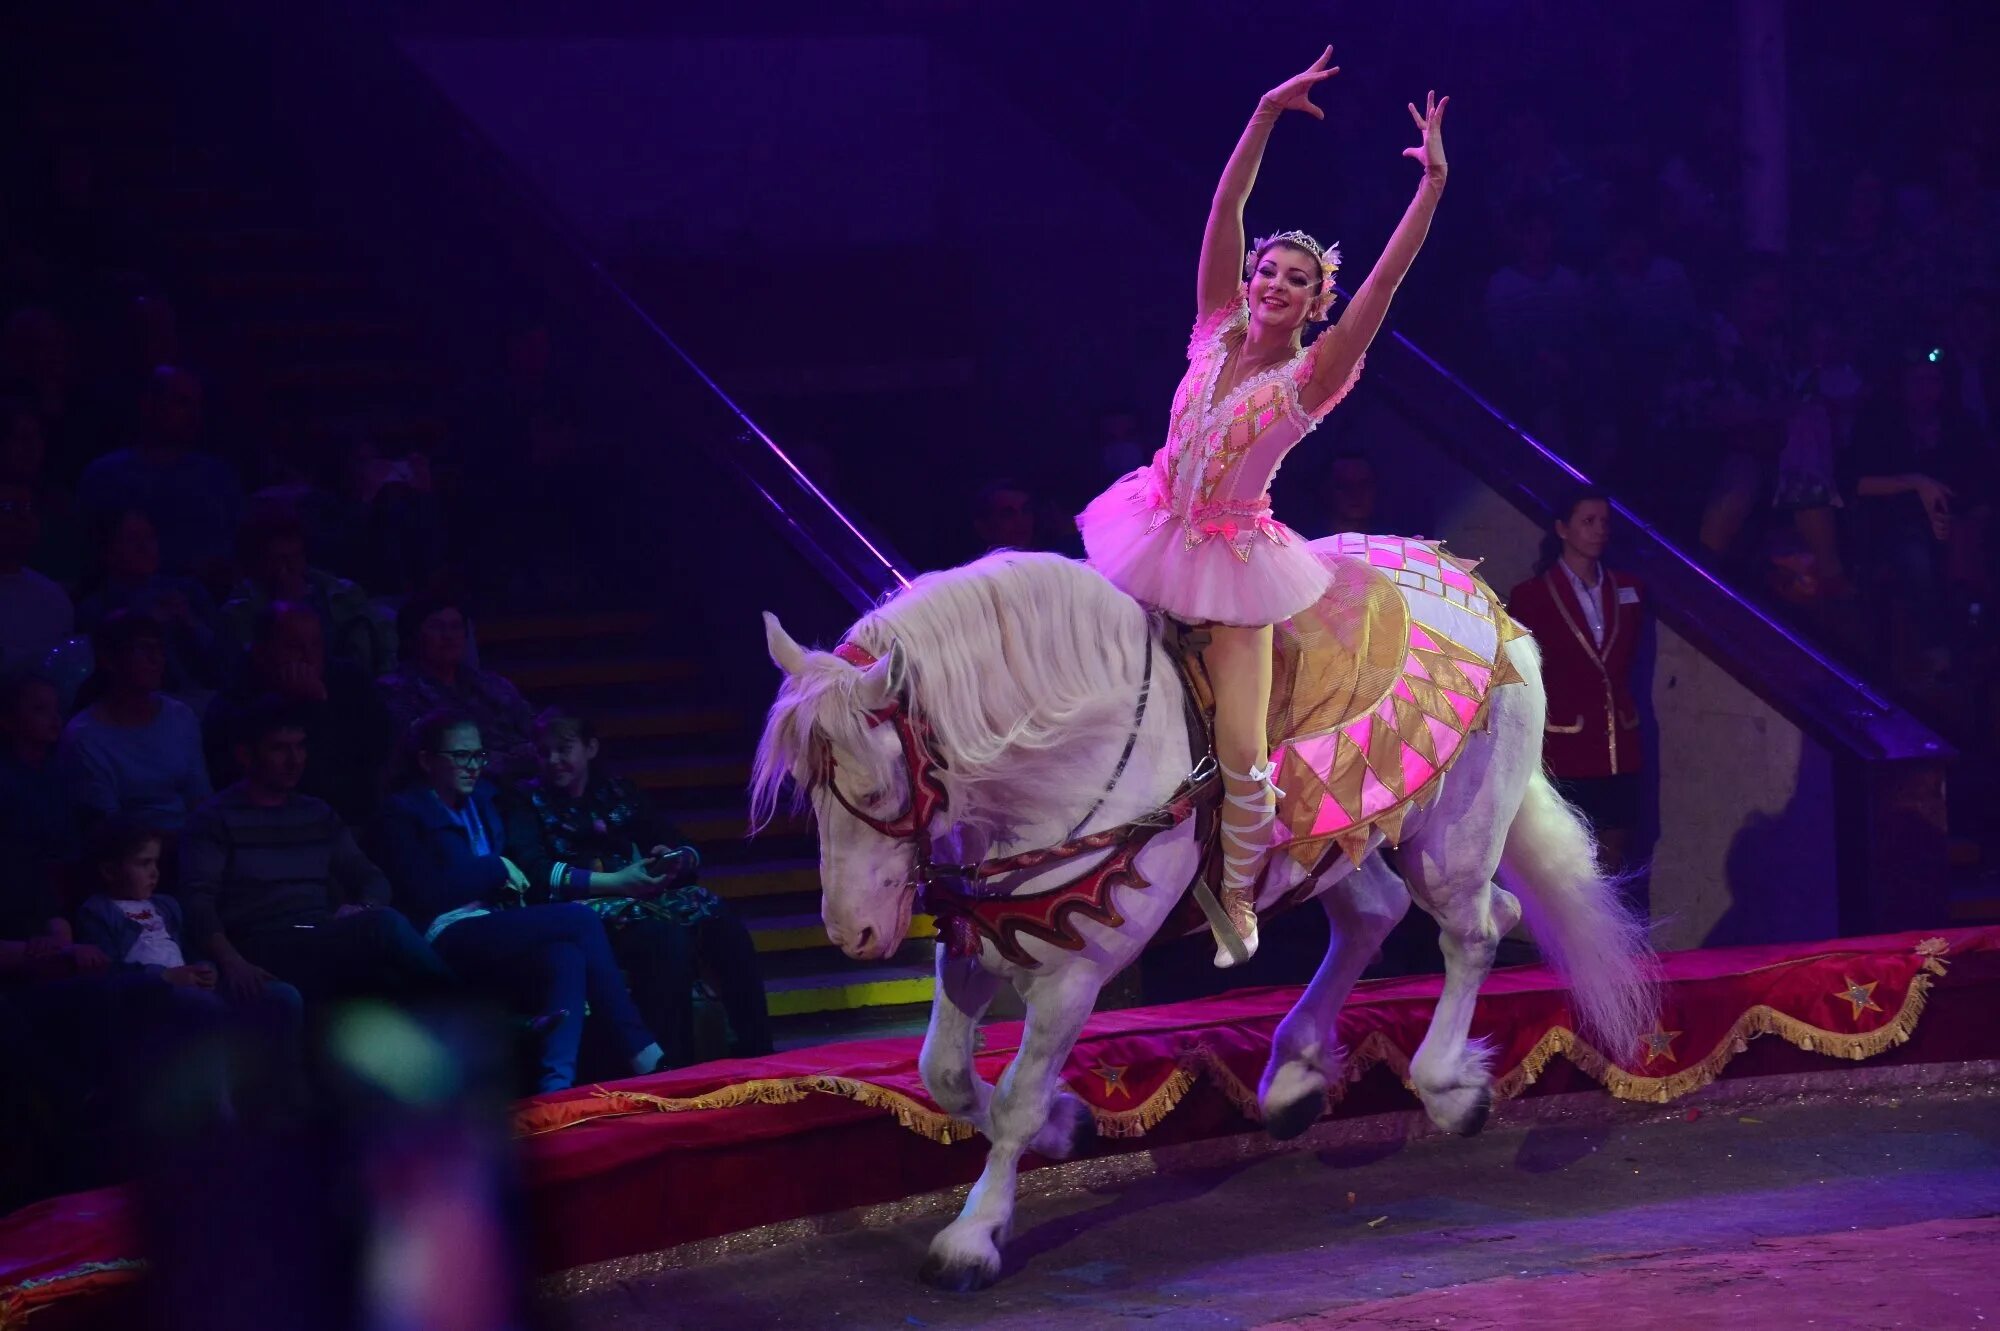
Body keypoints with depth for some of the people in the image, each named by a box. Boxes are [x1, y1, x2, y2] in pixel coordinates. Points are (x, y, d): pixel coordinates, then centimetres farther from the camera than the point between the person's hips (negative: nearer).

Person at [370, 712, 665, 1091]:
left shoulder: (483, 800, 23)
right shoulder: (402, 814, 2)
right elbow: (423, 892, -11)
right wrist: (496, 868, -7)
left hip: (498, 930, 6)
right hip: (450, 938, -6)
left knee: (565, 955, -31)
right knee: (580, 919, -24)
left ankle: (556, 1085, -43)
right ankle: (642, 1054, -24)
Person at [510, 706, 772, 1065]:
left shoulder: (617, 792, 22)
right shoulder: (530, 802, 10)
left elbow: (686, 850, 20)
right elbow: (534, 873, -10)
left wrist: (674, 861, -6)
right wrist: (614, 882, -18)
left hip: (642, 896, 5)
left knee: (723, 925, -24)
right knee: (665, 937, -35)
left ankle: (753, 1056, -25)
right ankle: (673, 1066, -36)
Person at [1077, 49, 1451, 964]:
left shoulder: (1311, 378, -14)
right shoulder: (1216, 332, -6)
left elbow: (1386, 279, -25)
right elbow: (1224, 210, -13)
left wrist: (1433, 183, -32)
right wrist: (1267, 114, -22)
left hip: (1231, 558, -3)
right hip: (1157, 533, 3)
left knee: (1242, 754, -8)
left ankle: (1237, 892, 16)